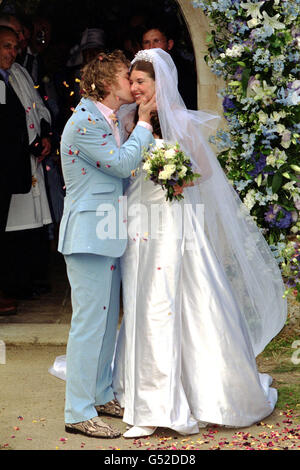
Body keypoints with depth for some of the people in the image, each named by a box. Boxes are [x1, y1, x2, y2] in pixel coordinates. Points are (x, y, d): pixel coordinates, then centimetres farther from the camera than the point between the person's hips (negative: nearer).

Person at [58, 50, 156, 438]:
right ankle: (78, 412, -2)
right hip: (89, 234, -10)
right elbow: (122, 164, -18)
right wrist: (143, 122, -8)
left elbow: (124, 166, 17)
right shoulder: (84, 122, -15)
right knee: (89, 321, -8)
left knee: (107, 319, 16)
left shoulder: (110, 121, 15)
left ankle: (101, 395, 27)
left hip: (108, 234, 10)